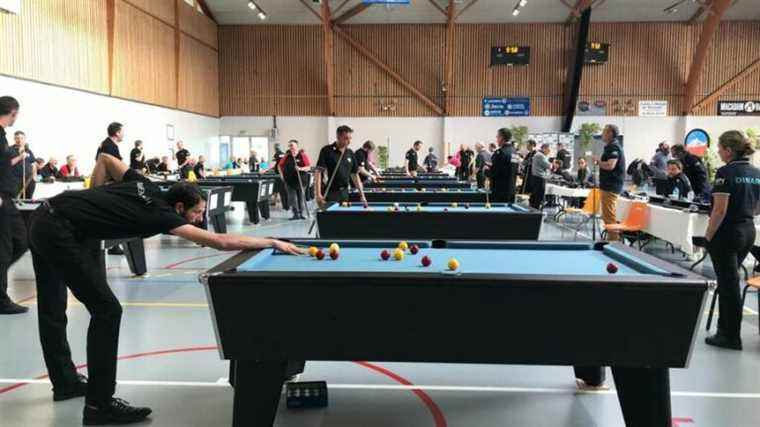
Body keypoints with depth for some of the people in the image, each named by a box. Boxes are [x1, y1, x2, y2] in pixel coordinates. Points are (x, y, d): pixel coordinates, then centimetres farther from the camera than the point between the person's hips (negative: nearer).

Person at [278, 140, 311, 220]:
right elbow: (280, 166, 18)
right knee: (292, 198, 2)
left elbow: (309, 167, -6)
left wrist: (300, 169, -20)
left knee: (301, 197, 3)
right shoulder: (287, 156, 8)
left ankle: (301, 213, 13)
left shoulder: (302, 155, -2)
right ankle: (296, 214, 9)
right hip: (290, 180, 3)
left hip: (301, 180, -3)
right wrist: (282, 174, 6)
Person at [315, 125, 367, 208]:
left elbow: (355, 175, 15)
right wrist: (318, 194, -21)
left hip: (344, 193, 5)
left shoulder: (350, 153, 9)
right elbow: (318, 172, -12)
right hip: (329, 193, -5)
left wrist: (361, 195, 9)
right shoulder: (327, 151, -8)